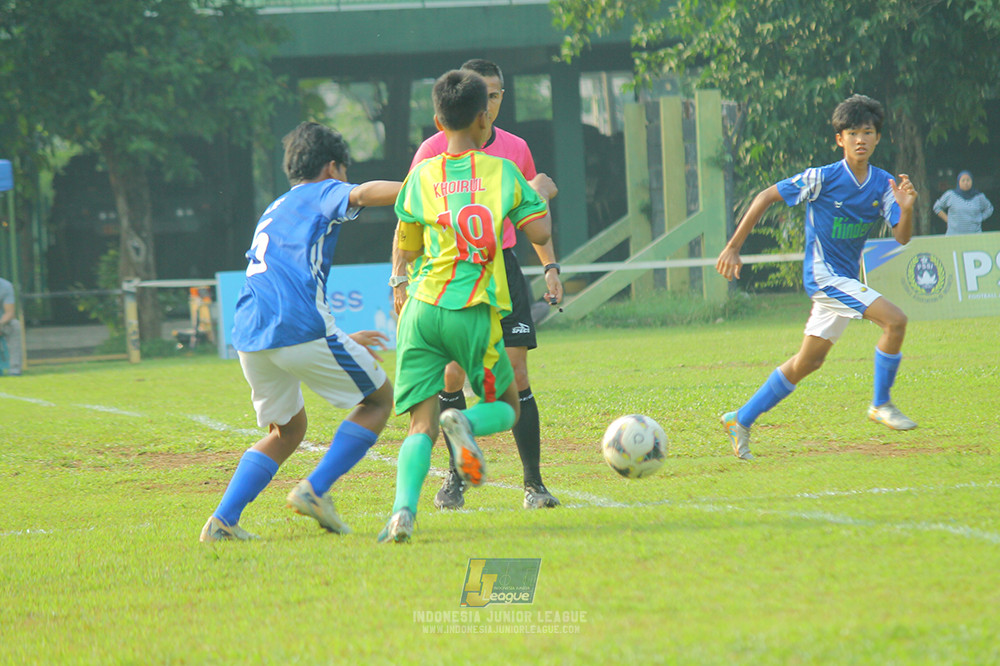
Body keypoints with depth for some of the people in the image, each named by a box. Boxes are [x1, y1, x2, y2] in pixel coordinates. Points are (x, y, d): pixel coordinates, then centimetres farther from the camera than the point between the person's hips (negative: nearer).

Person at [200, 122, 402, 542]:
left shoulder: (273, 212, 33)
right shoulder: (321, 193, 11)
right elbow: (362, 194, -13)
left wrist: (340, 341, 44)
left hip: (249, 335, 7)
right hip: (300, 327, -7)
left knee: (287, 429, 24)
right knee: (379, 397, 11)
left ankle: (223, 520, 7)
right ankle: (315, 489, -3)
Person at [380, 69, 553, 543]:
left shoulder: (422, 175, 8)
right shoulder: (502, 171, 3)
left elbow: (406, 251, 14)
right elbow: (540, 233, 0)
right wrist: (542, 195, 19)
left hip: (422, 308, 2)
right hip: (475, 312, -2)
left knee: (422, 424, 0)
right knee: (506, 407, 17)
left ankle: (403, 510, -24)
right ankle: (465, 423, -19)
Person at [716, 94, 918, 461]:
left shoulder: (883, 185, 1)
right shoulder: (822, 179, -14)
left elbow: (902, 237, -5)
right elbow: (766, 197, -6)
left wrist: (906, 209, -28)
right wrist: (733, 248, -6)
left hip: (845, 279, 7)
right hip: (824, 273, -7)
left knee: (807, 362, 13)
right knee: (895, 320, -21)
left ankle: (742, 420, 23)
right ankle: (881, 404, -6)